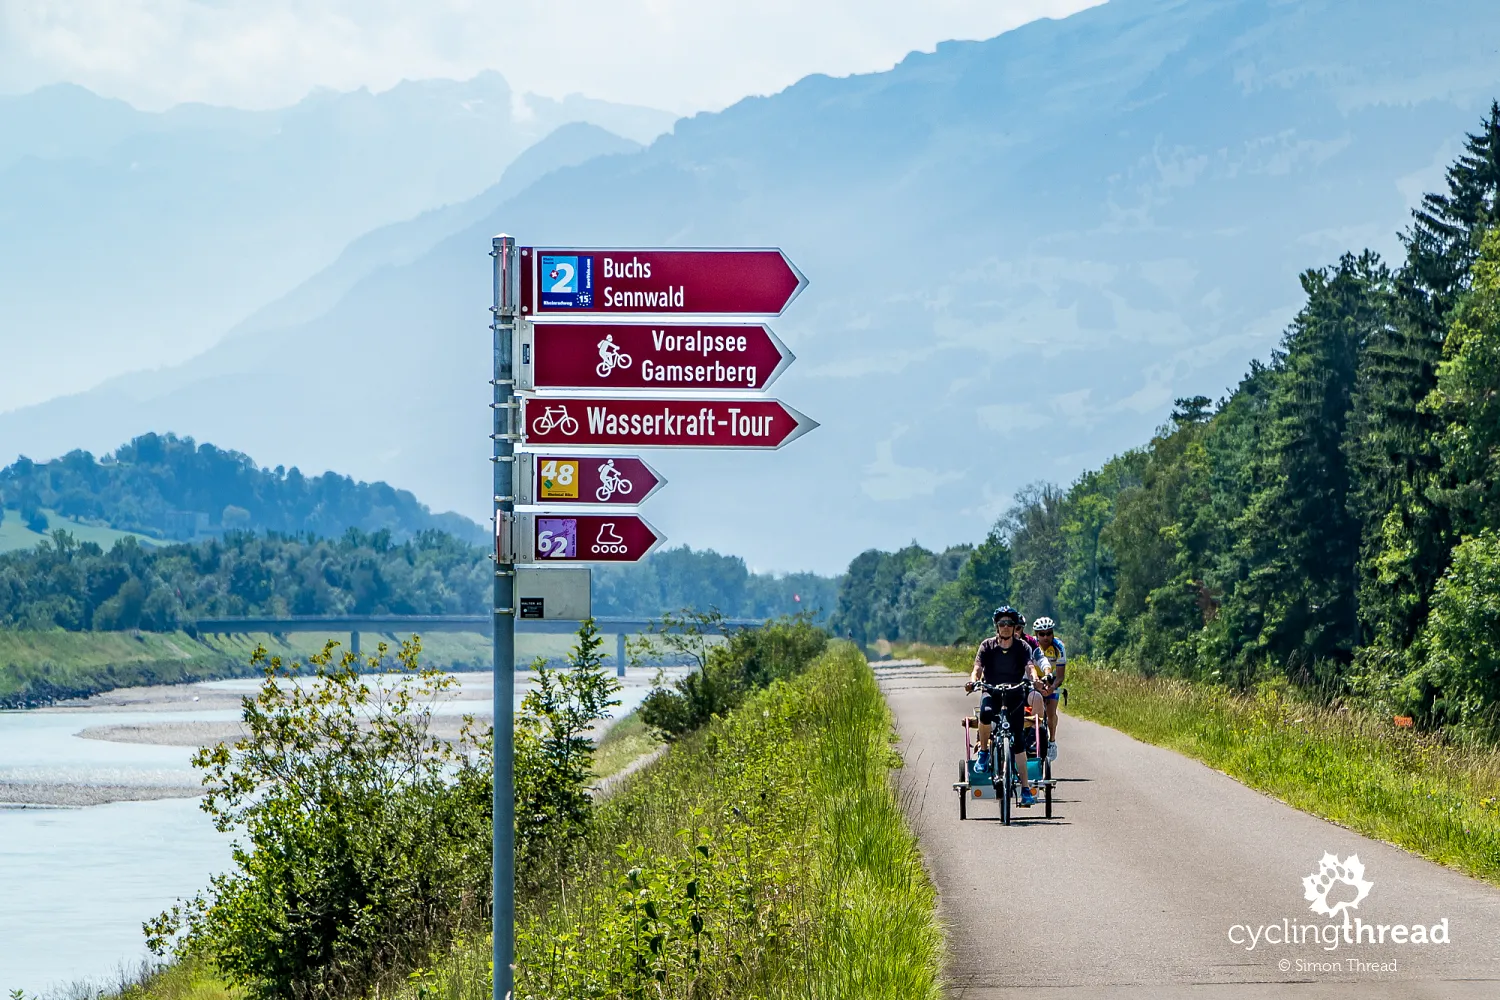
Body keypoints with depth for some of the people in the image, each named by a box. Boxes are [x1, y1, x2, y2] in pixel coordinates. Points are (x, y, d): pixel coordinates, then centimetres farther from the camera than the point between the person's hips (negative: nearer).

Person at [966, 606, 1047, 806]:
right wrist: (973, 681, -33)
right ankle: (983, 750, -11)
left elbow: (1030, 668, -15)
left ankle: (1026, 789, -6)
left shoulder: (1022, 648, 0)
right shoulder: (987, 646, 0)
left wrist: (1034, 680, -38)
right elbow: (977, 669, -10)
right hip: (991, 692, 0)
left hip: (1014, 694, 0)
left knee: (1017, 740, -8)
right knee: (986, 713, -37)